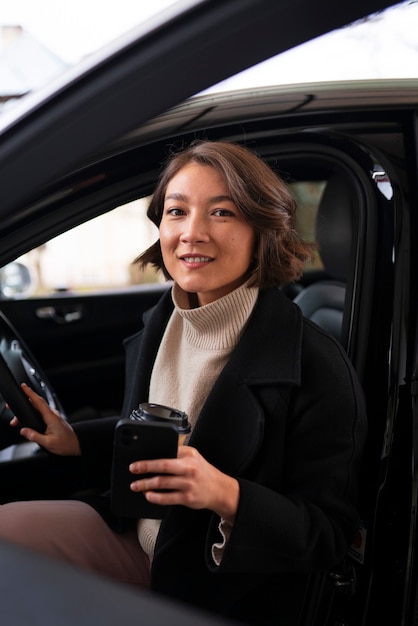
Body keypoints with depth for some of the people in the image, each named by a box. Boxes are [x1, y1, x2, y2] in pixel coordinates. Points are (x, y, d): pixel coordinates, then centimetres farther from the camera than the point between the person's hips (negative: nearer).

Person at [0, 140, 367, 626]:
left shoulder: (317, 366, -23)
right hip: (136, 539, 6)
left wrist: (227, 495, -33)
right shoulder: (158, 324, -2)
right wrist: (73, 440, 1)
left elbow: (331, 535, -18)